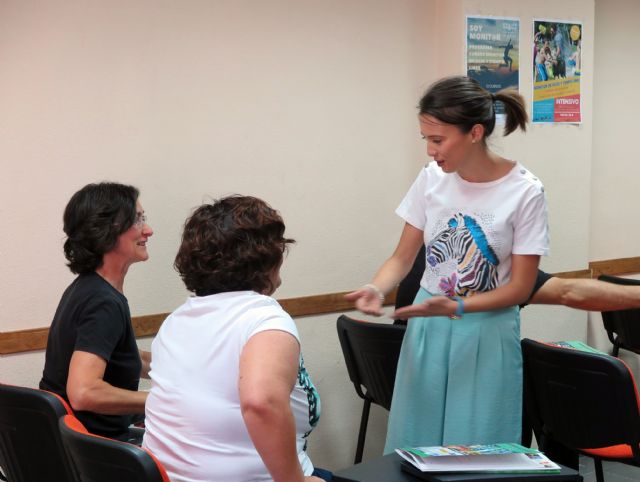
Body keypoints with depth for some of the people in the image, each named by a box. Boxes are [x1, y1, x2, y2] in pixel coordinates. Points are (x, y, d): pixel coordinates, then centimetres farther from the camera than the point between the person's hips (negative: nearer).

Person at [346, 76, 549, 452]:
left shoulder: (525, 192, -15)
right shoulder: (432, 179, -4)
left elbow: (520, 287, -11)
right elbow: (403, 258, 2)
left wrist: (458, 306, -25)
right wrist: (378, 289, -19)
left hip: (486, 334, -3)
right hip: (427, 330, 3)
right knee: (414, 442, 10)